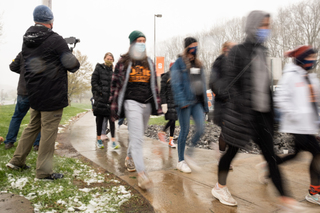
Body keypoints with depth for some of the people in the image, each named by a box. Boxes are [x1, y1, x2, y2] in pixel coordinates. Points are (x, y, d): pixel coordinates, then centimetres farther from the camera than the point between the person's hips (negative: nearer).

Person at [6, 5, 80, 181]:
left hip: (34, 93, 8)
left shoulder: (26, 41, 10)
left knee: (33, 126, 23)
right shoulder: (55, 39, -13)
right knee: (49, 132, 0)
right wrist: (75, 64, 9)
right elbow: (72, 65, -13)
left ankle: (17, 160, 31)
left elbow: (29, 65, 19)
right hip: (53, 94, -8)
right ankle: (43, 172, 9)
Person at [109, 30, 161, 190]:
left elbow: (154, 84, 16)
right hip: (131, 102, -5)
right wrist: (114, 106, -4)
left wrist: (157, 104, 12)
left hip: (147, 103, 5)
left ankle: (129, 158, 38)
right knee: (137, 137, -12)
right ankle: (141, 173, -11)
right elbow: (115, 83, 0)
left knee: (138, 135, 14)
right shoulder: (123, 61, 1)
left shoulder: (149, 62, 14)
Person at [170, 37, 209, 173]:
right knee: (184, 130, 0)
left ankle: (189, 155, 16)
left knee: (201, 129, -5)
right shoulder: (179, 63, -2)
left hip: (197, 102, 6)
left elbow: (203, 84, 19)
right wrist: (182, 101, -19)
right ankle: (181, 161, 15)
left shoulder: (198, 64, 18)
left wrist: (205, 103, 14)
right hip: (185, 102, -6)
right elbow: (176, 84, -10)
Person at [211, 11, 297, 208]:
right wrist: (242, 108, -23)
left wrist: (271, 109, 16)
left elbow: (265, 83, 19)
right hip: (243, 113, -6)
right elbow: (230, 83, -12)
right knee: (232, 150, 7)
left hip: (262, 113, 6)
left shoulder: (262, 51, 15)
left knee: (270, 154, 7)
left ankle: (284, 196, 16)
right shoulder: (238, 51, -6)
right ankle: (220, 188, 27)